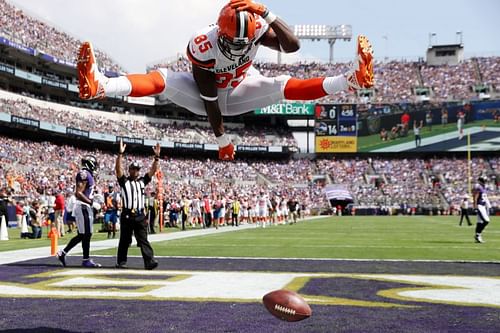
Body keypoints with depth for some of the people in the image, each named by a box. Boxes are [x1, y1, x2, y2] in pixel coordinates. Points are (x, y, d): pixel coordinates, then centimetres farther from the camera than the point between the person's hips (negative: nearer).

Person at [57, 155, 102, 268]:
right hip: (83, 207, -10)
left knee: (82, 235, 13)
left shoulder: (88, 175, 16)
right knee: (86, 234, -3)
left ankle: (63, 253, 19)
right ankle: (86, 260, 4)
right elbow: (78, 193, -20)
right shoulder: (84, 174, -14)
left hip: (86, 207, 10)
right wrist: (92, 203, -20)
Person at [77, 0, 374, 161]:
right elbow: (208, 97, -29)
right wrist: (221, 138, -24)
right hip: (207, 95, -2)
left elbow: (292, 46, -38)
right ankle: (101, 85, -52)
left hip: (238, 93, 3)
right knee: (162, 80, -29)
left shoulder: (256, 29, -26)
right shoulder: (203, 46, -34)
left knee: (283, 86, -21)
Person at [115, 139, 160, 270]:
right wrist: (120, 154, -20)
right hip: (127, 215, -2)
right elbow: (118, 168, -10)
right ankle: (121, 261, 17)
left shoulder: (142, 181, 15)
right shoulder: (124, 181, 5)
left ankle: (149, 261, -13)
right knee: (125, 240, 6)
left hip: (140, 215, 2)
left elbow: (153, 170, 10)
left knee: (143, 239, -3)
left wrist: (157, 157, -1)